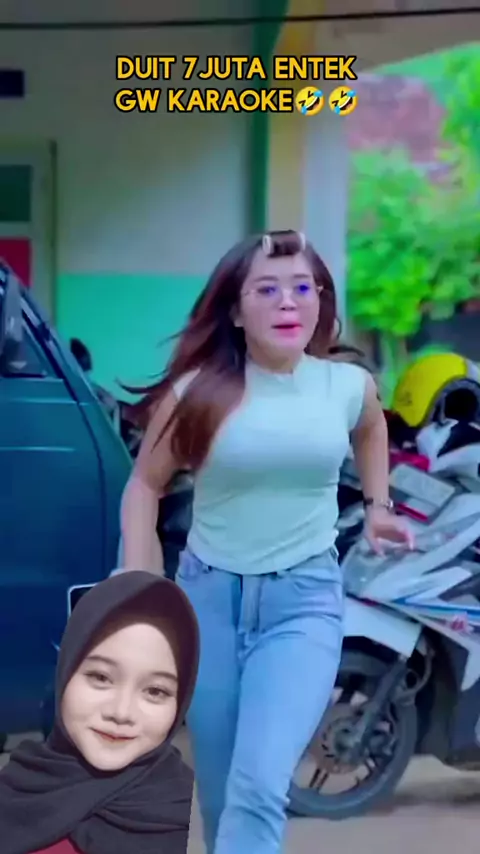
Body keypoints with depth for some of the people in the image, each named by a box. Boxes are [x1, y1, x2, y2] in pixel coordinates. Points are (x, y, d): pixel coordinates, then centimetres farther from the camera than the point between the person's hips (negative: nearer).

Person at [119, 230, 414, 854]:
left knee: (259, 789, -17)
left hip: (305, 598, -1)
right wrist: (137, 581, -4)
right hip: (208, 593, 1)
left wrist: (377, 505, 24)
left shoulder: (350, 385, -2)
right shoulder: (198, 390, -7)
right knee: (219, 791, 14)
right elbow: (145, 485, 4)